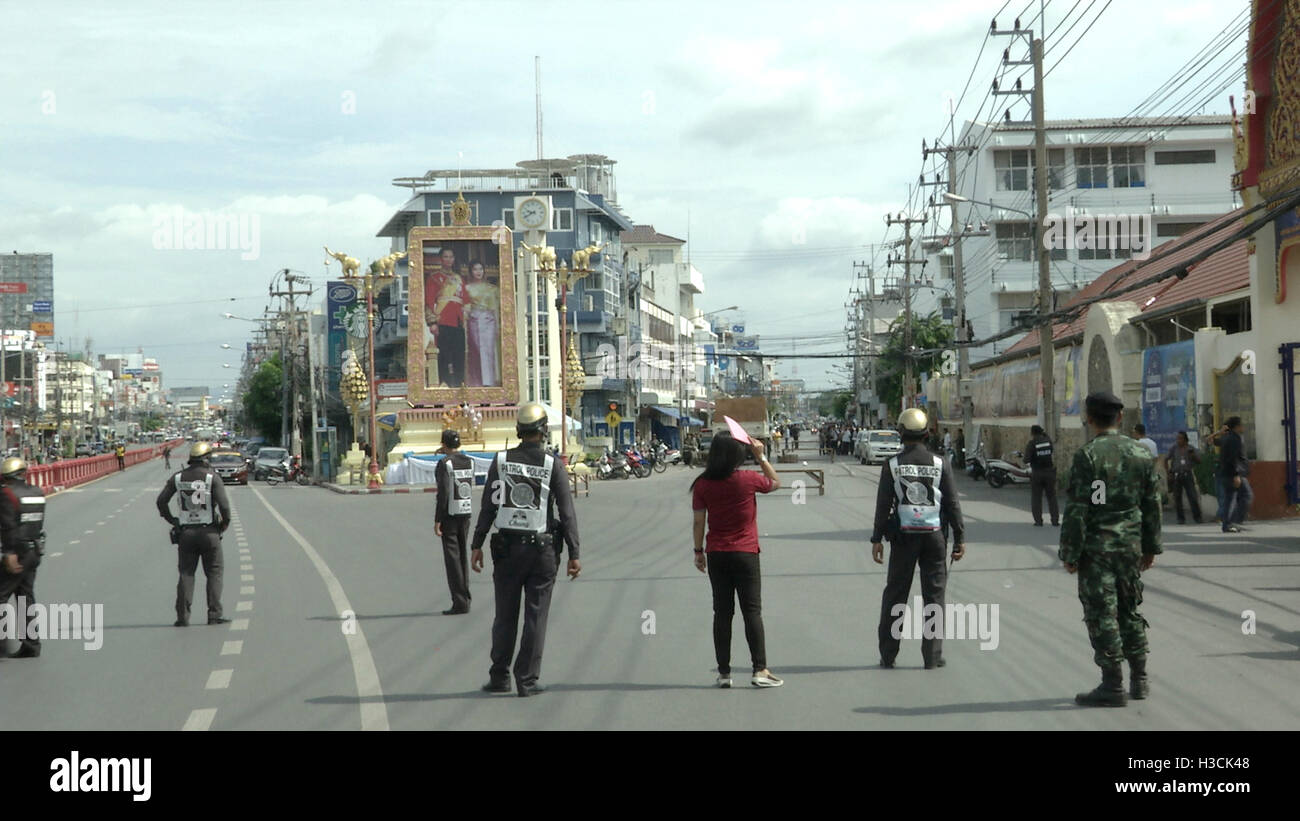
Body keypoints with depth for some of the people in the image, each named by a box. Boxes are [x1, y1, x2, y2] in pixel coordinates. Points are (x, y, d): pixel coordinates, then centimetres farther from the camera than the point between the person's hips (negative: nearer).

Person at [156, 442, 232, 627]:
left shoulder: (178, 477, 4)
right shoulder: (212, 477, -8)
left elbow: (161, 501, 3)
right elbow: (223, 504, -16)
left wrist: (172, 520, 13)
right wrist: (225, 523, 0)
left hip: (185, 533, 3)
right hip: (209, 531, -3)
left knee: (186, 574, 8)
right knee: (214, 573, 7)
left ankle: (183, 616, 2)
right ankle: (214, 614, 1)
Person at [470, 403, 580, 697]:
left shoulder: (501, 461, -1)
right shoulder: (552, 465, -5)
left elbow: (488, 507, -1)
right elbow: (567, 512, -6)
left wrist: (477, 545, 5)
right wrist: (574, 554, -3)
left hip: (507, 547, 2)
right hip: (542, 548, -2)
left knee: (505, 616, 11)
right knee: (535, 617, 4)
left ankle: (499, 677, 16)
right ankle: (527, 681, 5)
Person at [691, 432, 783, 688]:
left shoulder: (702, 485, -5)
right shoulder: (748, 480, -10)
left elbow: (699, 521, -1)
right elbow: (775, 482, 10)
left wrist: (698, 551, 9)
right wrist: (761, 456, 10)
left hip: (717, 555, 2)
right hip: (745, 554, -2)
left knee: (722, 613, 8)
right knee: (752, 611, 2)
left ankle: (724, 672, 9)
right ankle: (760, 670, -2)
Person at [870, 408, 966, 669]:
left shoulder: (892, 466, -4)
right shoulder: (940, 465, -2)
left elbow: (883, 505, -4)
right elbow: (952, 504, -2)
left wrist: (877, 539, 1)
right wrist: (960, 538, 4)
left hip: (903, 537, 0)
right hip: (934, 536, 0)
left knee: (895, 594, 9)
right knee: (934, 595, 7)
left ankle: (887, 655, 12)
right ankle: (932, 656, 7)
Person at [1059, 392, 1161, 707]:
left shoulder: (1087, 456, -13)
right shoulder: (1142, 453, 5)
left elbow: (1077, 509, -15)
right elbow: (1152, 504, 9)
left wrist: (1070, 552, -9)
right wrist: (1150, 547, 16)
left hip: (1096, 547, -6)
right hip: (1130, 546, 6)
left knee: (1102, 615, -1)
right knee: (1130, 610, 17)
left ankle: (1113, 686, 1)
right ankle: (1139, 680, 21)